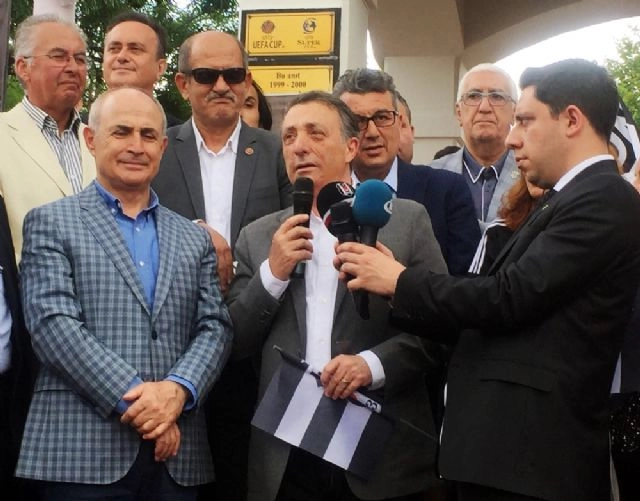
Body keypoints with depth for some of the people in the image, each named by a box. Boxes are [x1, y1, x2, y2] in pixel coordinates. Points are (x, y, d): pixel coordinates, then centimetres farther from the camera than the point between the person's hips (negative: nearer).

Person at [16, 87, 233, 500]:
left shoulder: (194, 239, 15)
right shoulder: (51, 223, 4)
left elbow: (215, 327, 7)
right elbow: (53, 323, -8)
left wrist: (179, 390, -13)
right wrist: (132, 401, -15)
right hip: (82, 452, -3)